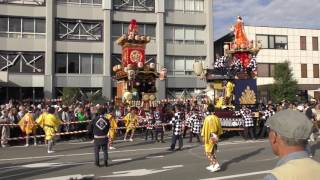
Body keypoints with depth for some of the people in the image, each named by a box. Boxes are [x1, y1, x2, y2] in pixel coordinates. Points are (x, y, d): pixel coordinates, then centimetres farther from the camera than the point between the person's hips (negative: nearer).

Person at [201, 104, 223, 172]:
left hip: (209, 137, -6)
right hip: (215, 136, 6)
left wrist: (203, 137, -6)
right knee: (212, 151, 18)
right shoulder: (217, 118, 0)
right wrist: (217, 135, 18)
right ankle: (212, 165, 23)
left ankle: (216, 164, -9)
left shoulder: (207, 118, -17)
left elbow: (205, 128, -14)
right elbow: (219, 128, 8)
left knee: (208, 152, 3)